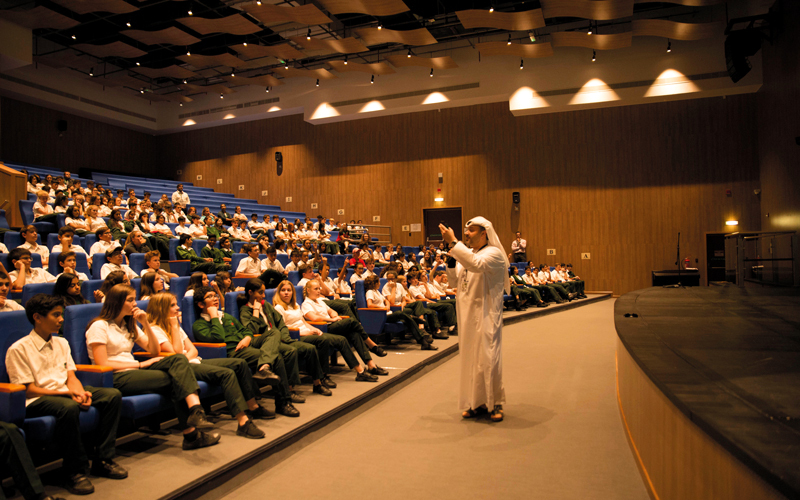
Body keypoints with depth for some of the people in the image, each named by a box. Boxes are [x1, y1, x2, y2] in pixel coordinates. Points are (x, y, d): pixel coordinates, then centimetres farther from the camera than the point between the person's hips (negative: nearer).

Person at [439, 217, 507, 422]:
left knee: (488, 357, -4)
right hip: (467, 314, 7)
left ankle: (495, 403, 10)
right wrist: (451, 259, -2)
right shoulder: (465, 254, 13)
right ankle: (475, 402, 21)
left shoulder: (494, 253, -9)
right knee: (470, 358, 10)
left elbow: (476, 265, -30)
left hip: (486, 315, -7)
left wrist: (453, 243, -30)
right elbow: (455, 281, 12)